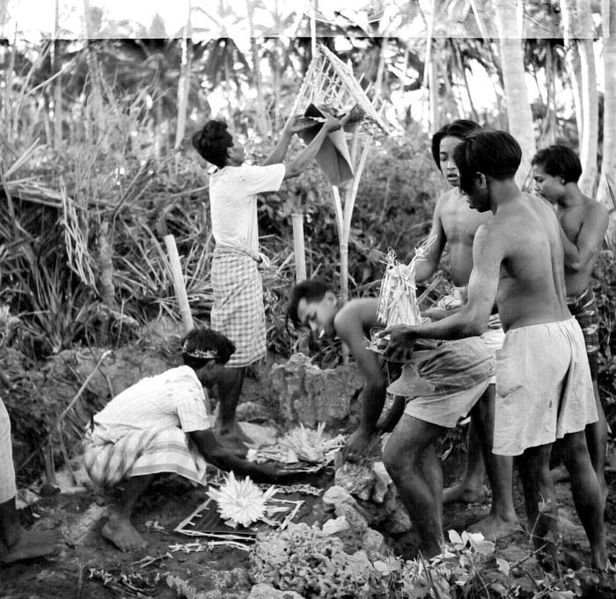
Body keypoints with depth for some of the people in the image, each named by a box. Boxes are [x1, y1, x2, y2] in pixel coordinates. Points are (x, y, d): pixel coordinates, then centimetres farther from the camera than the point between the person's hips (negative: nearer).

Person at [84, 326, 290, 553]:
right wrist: (256, 470, -3)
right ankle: (118, 520, -23)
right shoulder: (188, 393, -22)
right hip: (101, 456, -8)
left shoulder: (176, 377, 6)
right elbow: (214, 453, -16)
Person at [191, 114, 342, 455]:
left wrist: (287, 135, 25)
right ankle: (226, 428, 3)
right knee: (235, 352, -4)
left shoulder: (222, 178, 12)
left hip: (232, 264, 10)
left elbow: (271, 169, 25)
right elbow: (295, 169, -9)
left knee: (238, 350, 14)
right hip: (238, 266, -10)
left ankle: (226, 420, 22)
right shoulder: (240, 177, -14)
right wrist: (325, 130, -1)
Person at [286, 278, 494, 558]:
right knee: (421, 446, 25)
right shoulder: (371, 309, 28)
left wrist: (366, 433, 9)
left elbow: (377, 383, -5)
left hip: (456, 365, -11)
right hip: (479, 355, 11)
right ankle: (438, 541, 28)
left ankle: (434, 554, 7)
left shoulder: (345, 317, -1)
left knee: (396, 460, -3)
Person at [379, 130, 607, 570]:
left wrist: (413, 334, -13)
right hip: (569, 329, 9)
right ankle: (600, 558, 32)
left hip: (531, 342, -8)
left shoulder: (494, 233, -17)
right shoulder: (544, 209, 9)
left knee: (535, 462, 3)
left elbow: (475, 322, -25)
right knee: (577, 451, 18)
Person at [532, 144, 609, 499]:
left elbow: (577, 260, -22)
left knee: (587, 394, 1)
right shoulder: (552, 210, 7)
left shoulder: (594, 212, -11)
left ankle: (598, 478, 12)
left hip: (579, 310, -6)